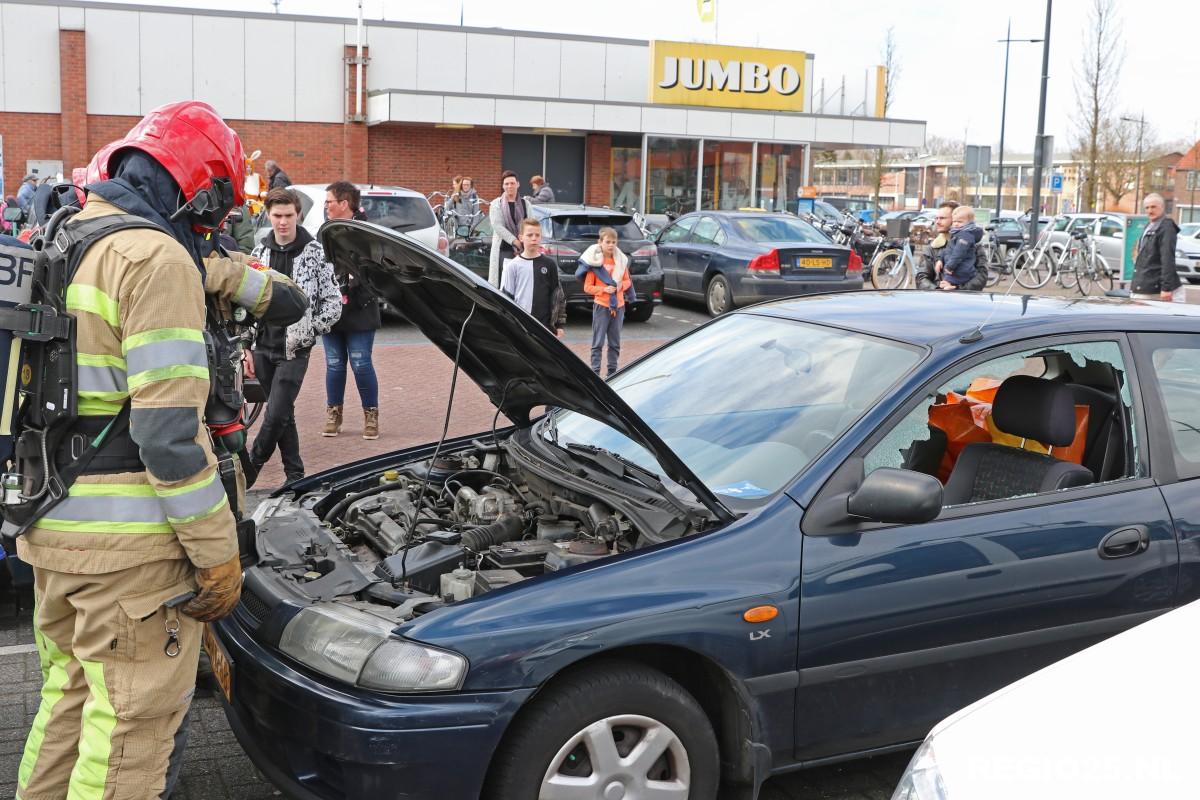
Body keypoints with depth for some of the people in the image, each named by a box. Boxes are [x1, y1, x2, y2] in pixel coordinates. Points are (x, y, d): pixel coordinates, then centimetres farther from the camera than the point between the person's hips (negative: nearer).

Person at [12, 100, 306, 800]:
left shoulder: (69, 241, 13)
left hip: (50, 528, 9)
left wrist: (266, 289, 41)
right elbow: (169, 430, -22)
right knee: (132, 726, 2)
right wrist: (219, 552, -17)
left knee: (68, 701, 23)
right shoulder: (156, 259, -17)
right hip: (126, 541, -9)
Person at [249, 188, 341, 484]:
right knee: (283, 414, 11)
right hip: (264, 348, 5)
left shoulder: (315, 253, -6)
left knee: (276, 415, -10)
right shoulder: (260, 252, 8)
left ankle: (251, 466, 8)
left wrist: (308, 331, -12)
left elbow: (333, 302, -4)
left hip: (294, 350, -5)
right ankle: (295, 475, 21)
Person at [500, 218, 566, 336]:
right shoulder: (513, 265, 1)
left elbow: (558, 296, 7)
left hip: (545, 325, 1)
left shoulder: (549, 264, 5)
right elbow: (505, 297, 2)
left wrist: (560, 324, 4)